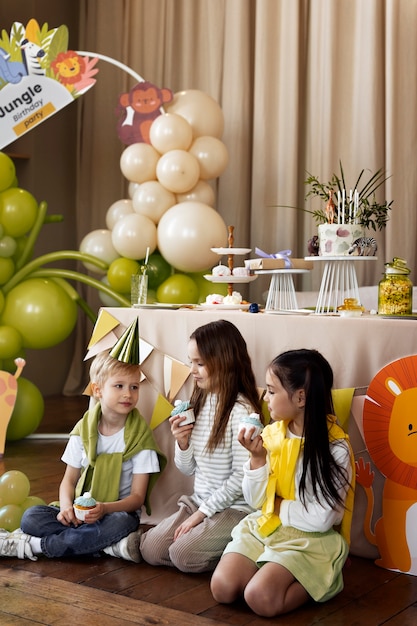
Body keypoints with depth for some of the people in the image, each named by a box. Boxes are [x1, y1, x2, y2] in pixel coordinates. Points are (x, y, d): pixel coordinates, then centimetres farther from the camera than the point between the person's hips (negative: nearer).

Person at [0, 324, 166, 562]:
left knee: (123, 523, -37)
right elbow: (69, 480, 6)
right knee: (31, 517, -19)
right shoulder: (84, 429, 3)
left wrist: (105, 508, -28)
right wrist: (66, 506, -17)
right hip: (80, 513, 3)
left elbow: (137, 497, -8)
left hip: (116, 513, -3)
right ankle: (109, 545, -24)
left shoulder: (140, 435, -7)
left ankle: (35, 546, -26)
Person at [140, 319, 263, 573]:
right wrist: (182, 442, -10)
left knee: (183, 554, -22)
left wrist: (202, 513, -14)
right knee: (151, 550, -7)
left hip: (234, 508, -7)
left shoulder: (241, 410, -17)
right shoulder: (199, 402, 5)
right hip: (198, 502, 7)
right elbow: (189, 469, 11)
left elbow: (242, 476, -18)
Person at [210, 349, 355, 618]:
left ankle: (320, 580, -1)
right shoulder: (271, 434, -1)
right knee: (223, 588, -14)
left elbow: (321, 519, -19)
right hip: (264, 528, 5)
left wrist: (276, 505, -7)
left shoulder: (334, 447, -17)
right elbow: (256, 500, 1)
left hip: (310, 539, -5)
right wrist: (257, 458, -13)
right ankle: (271, 572, 9)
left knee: (260, 598, -24)